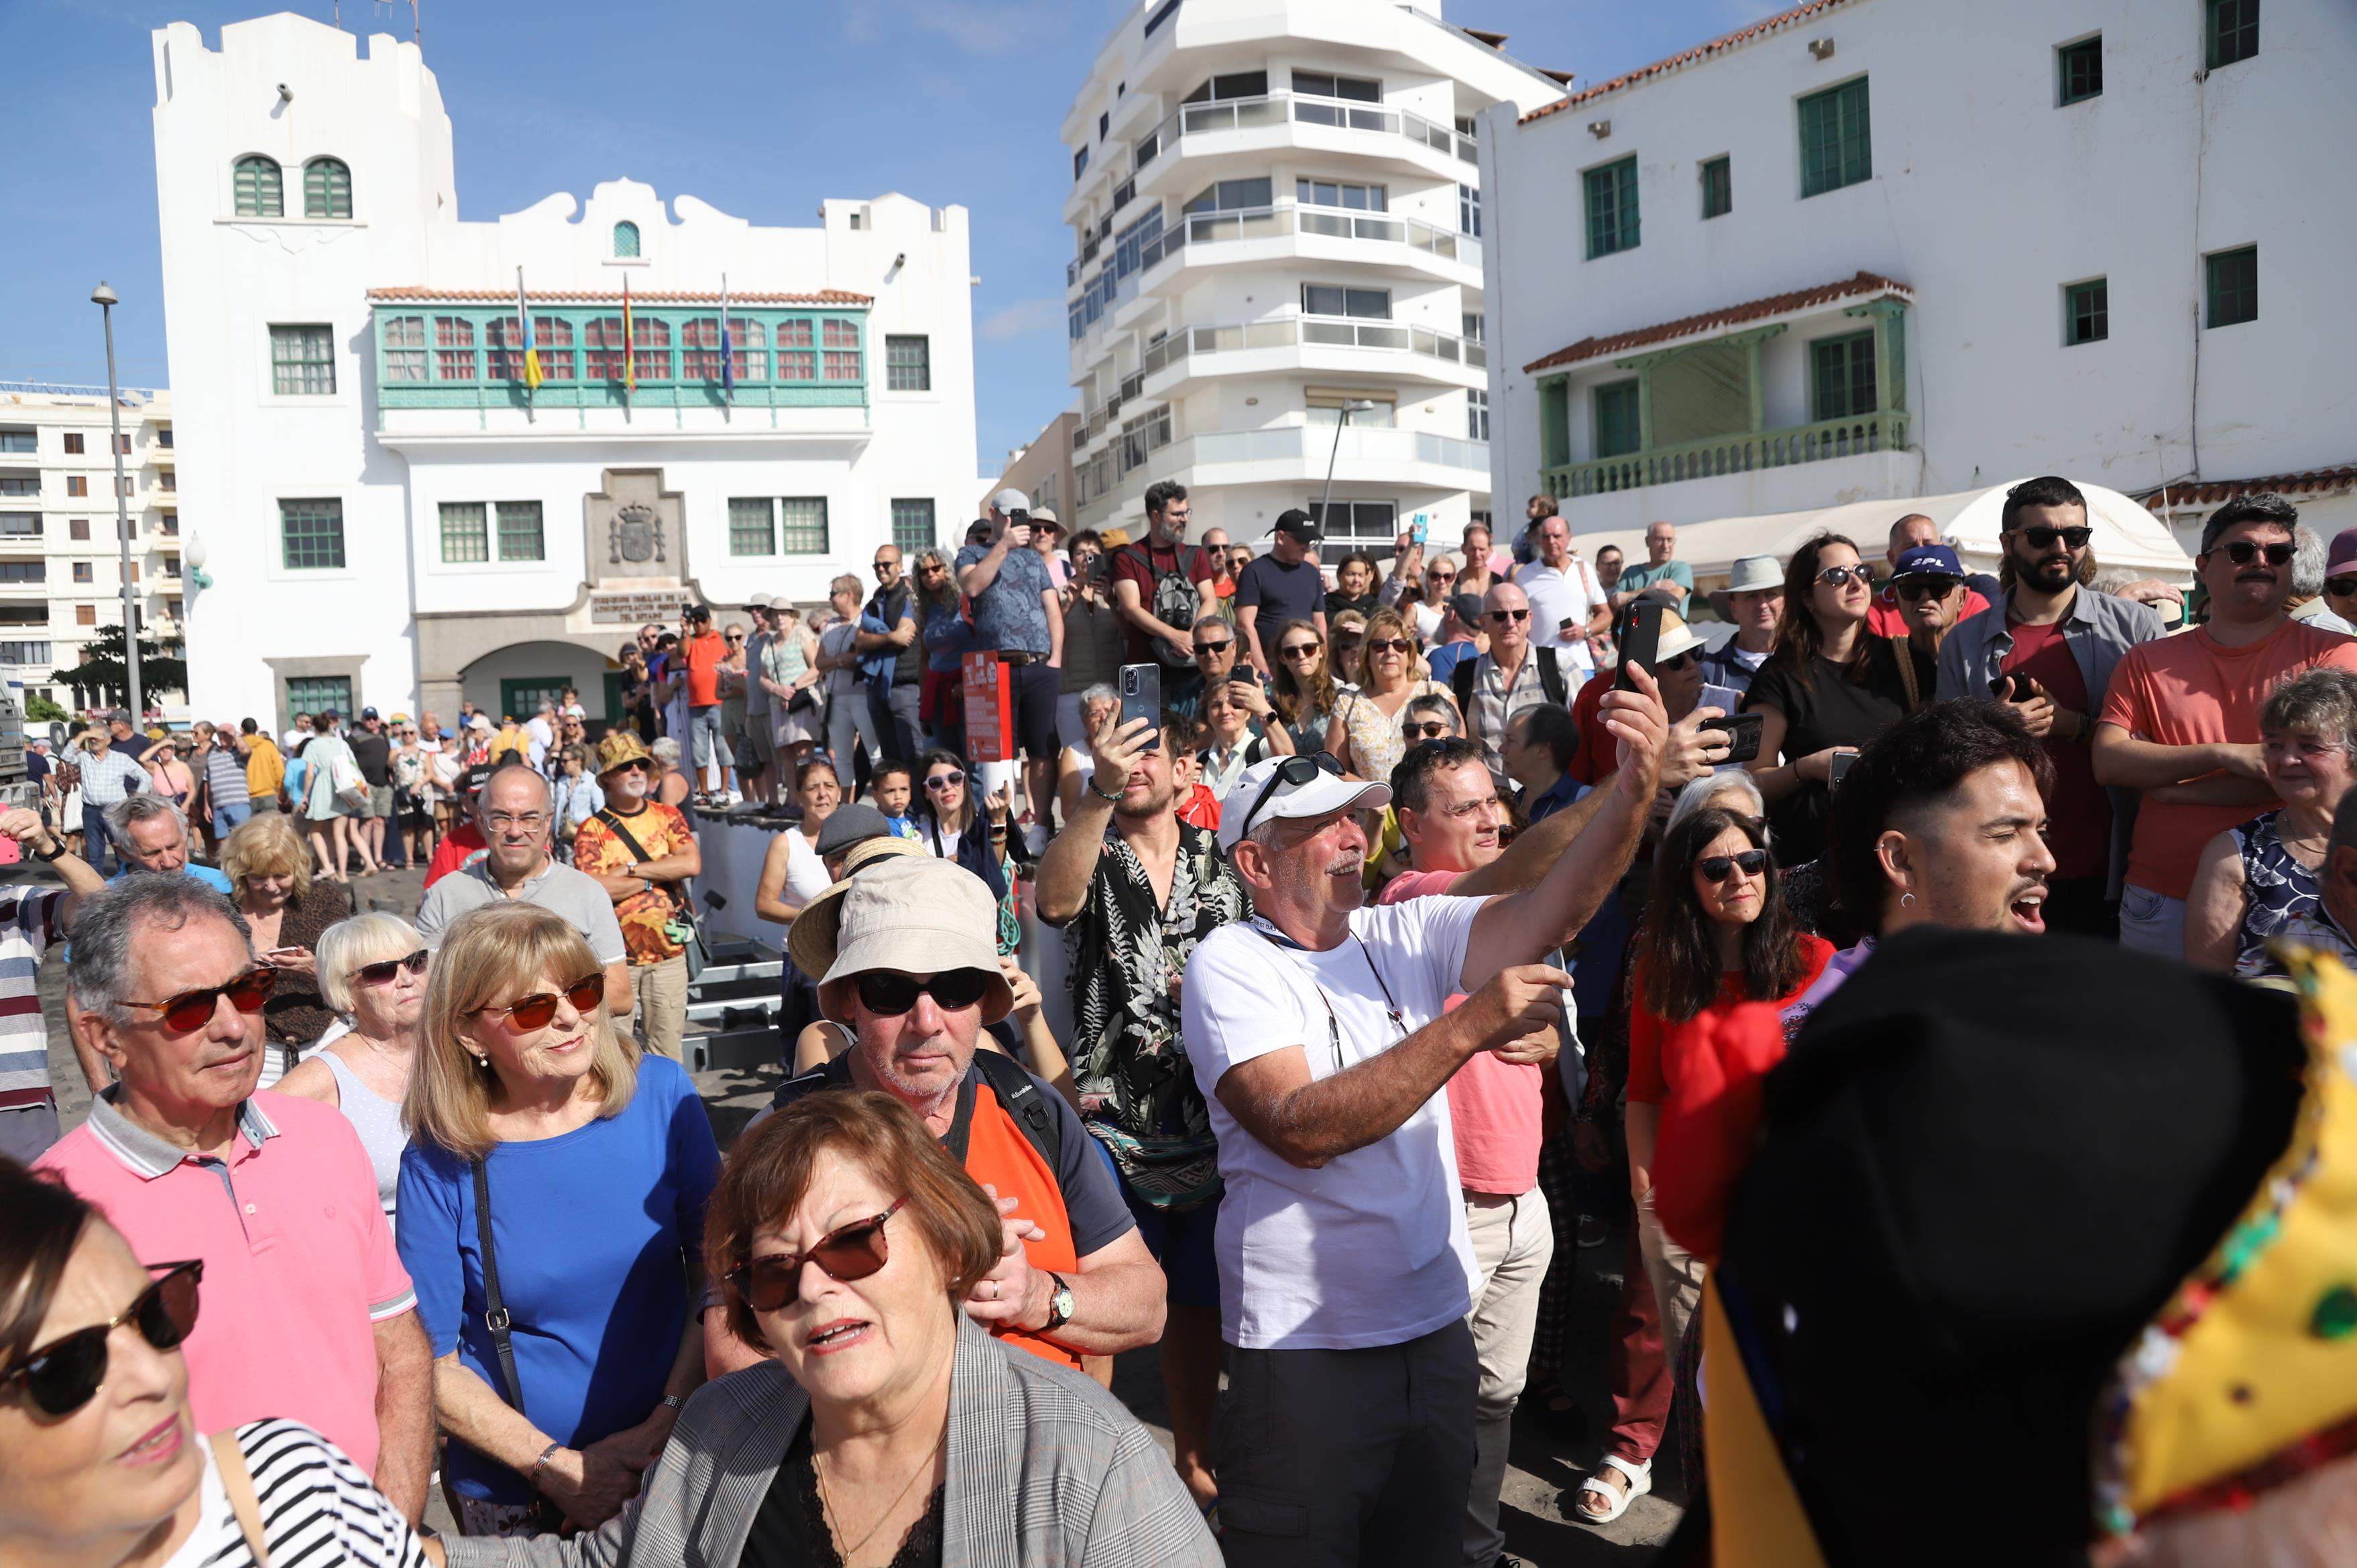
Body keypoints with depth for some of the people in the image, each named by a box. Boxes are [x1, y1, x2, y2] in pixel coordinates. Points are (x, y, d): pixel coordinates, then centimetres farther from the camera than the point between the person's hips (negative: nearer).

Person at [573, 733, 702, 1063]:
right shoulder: (592, 831, 0)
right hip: (616, 957, -2)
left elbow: (692, 864, -7)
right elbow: (591, 887, -15)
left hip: (669, 953, 2)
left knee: (667, 1053, 7)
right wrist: (653, 880, -9)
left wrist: (630, 869, -9)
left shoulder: (667, 816, 9)